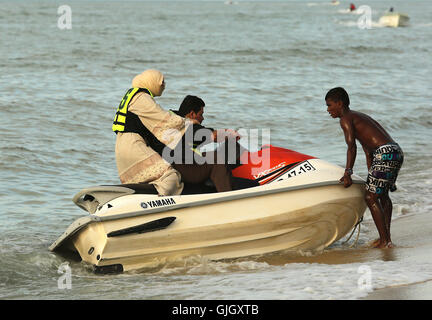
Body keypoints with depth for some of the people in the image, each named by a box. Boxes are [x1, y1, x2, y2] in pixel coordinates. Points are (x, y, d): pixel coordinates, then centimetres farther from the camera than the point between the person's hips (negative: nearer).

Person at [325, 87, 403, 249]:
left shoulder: (345, 119, -2)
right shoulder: (359, 116, 27)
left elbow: (351, 146, -17)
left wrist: (347, 173, -23)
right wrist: (371, 177, 33)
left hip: (385, 154, -10)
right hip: (397, 152, 10)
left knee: (371, 198, -5)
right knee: (382, 195, 24)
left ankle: (385, 241, -5)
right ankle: (386, 237, 30)